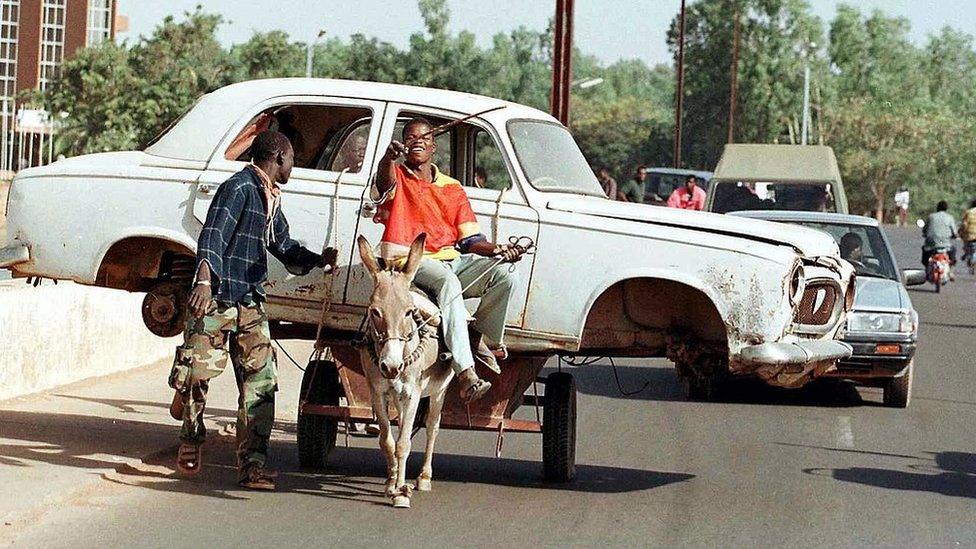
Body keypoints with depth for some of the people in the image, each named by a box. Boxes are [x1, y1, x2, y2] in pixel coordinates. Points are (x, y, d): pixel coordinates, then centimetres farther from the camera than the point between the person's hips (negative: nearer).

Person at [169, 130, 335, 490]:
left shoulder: (271, 200, 21)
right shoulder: (240, 188, -9)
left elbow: (284, 247, 32)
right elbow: (214, 233, -22)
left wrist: (318, 260, 14)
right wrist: (204, 280, -36)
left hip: (251, 304, 8)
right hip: (217, 299, -8)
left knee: (261, 381, -4)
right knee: (196, 373, -4)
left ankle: (252, 463, -6)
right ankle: (191, 438, 22)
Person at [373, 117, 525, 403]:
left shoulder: (452, 189, 20)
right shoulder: (397, 177, 8)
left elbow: (470, 240, 15)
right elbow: (385, 180, -21)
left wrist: (497, 250, -6)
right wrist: (390, 157, -45)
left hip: (450, 260, 5)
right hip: (409, 260, -5)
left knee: (503, 276, -20)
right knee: (448, 282, -37)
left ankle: (483, 337, 1)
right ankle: (466, 374, -46)